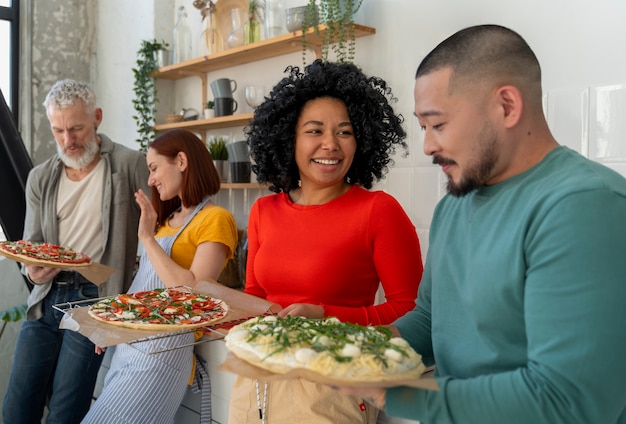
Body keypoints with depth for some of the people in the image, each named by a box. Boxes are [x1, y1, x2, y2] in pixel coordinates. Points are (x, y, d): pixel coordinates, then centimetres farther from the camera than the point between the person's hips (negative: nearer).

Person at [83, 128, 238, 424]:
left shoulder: (215, 219, -11)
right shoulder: (168, 217, 16)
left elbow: (195, 294, -20)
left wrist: (147, 238, -16)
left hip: (164, 348, -8)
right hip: (130, 342, 8)